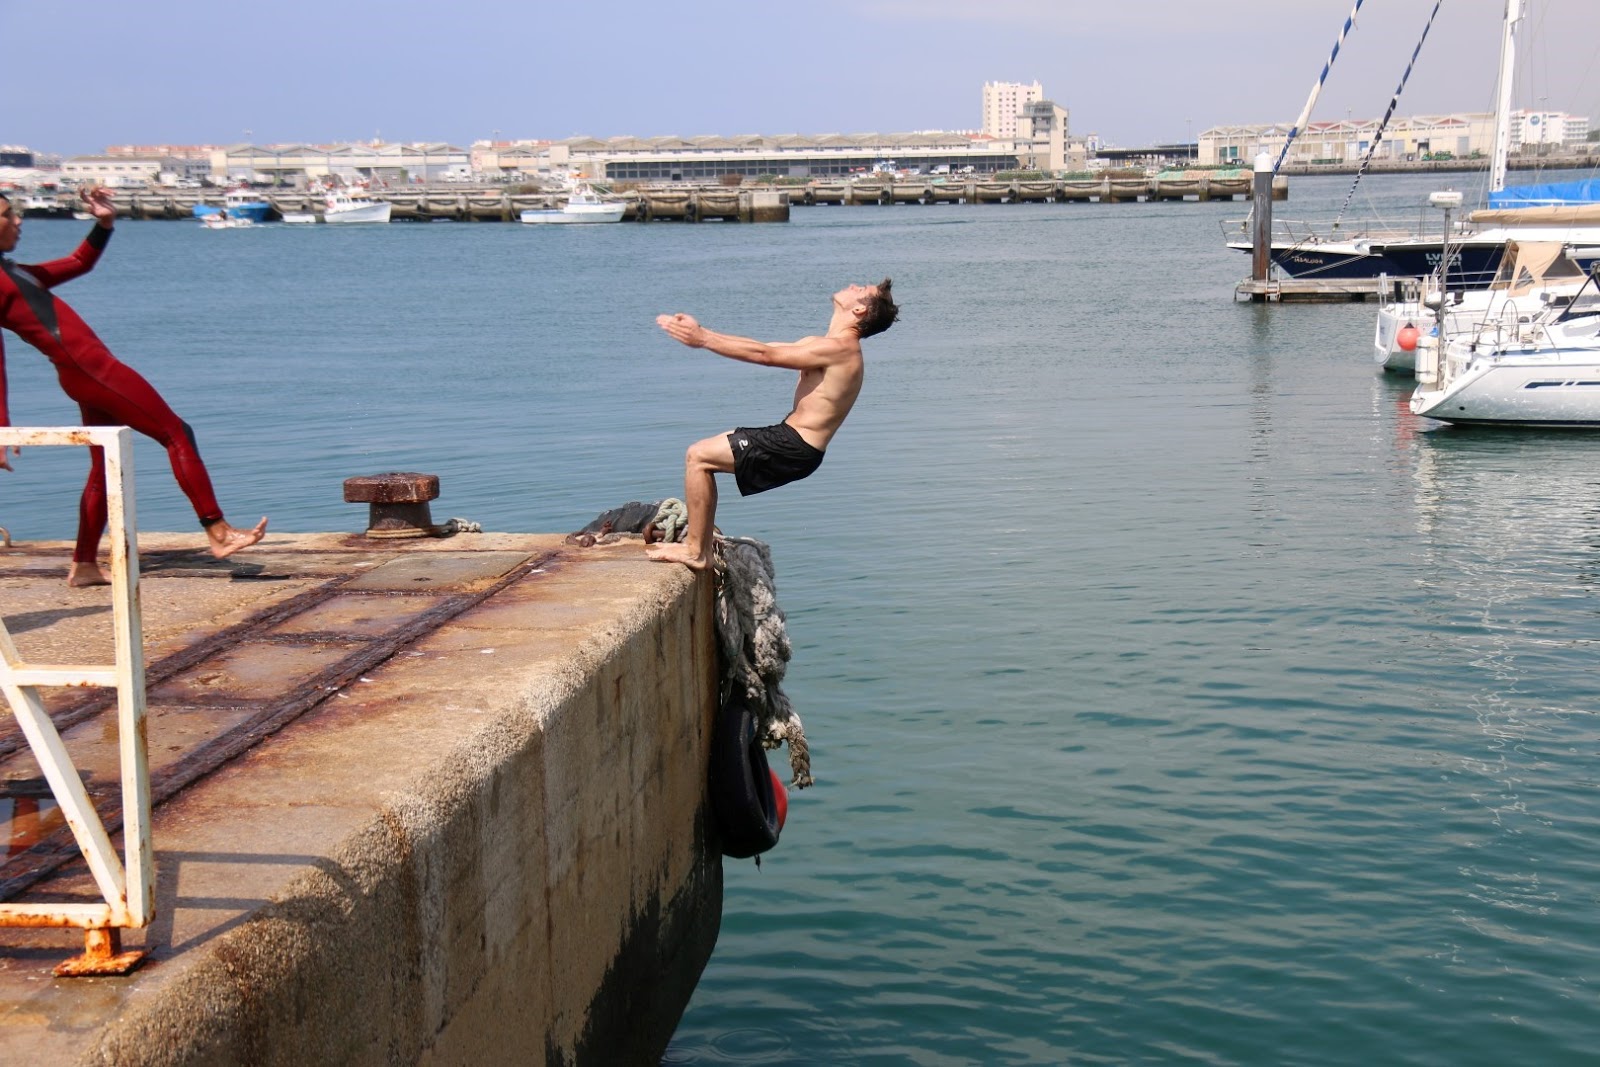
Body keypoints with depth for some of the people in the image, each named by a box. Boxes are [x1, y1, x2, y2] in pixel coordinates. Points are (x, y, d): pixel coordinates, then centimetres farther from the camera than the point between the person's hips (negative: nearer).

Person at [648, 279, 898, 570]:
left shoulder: (838, 349, -17)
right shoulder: (824, 346, 15)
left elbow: (764, 355, -18)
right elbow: (764, 348, 15)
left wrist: (702, 339, -15)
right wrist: (702, 333, 8)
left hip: (793, 448, -10)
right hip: (792, 442, 10)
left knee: (698, 456, -10)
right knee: (704, 453, 17)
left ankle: (694, 551, -5)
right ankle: (701, 544, 19)